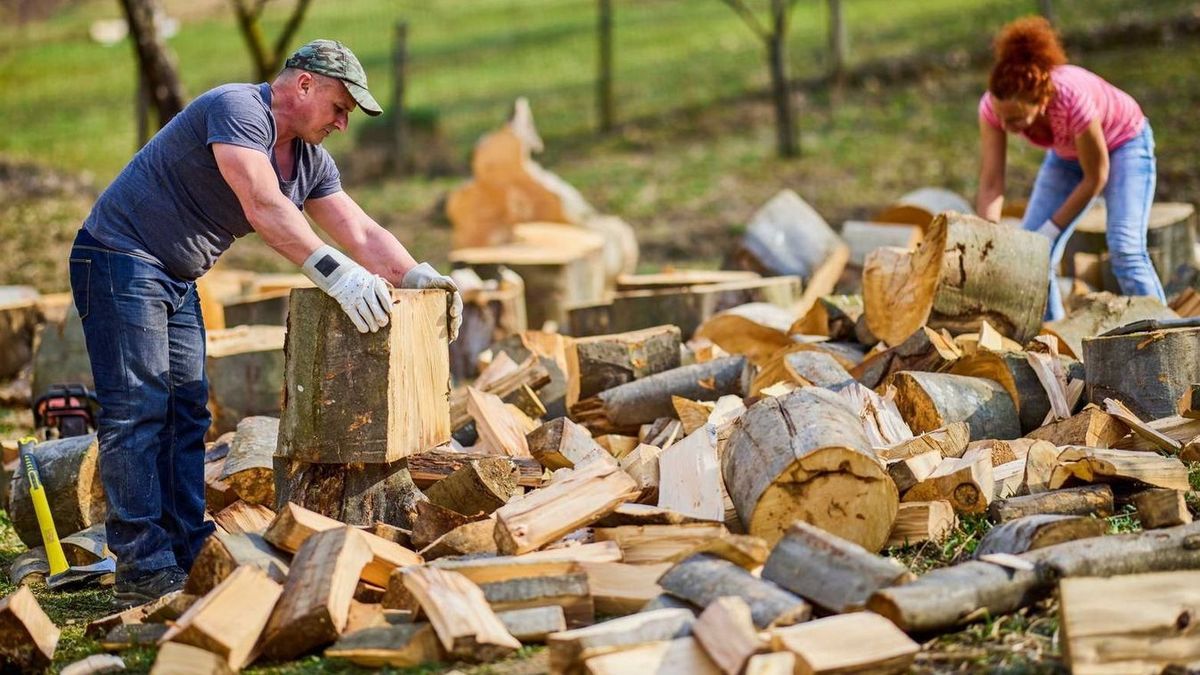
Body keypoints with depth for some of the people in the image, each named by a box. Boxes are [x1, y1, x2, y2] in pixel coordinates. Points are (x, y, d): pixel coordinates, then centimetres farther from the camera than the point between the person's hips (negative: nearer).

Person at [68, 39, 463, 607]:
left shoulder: (310, 160, 9)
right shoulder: (236, 109, -20)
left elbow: (361, 232, 6)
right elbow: (264, 206, -33)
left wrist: (416, 276, -11)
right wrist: (334, 272, -40)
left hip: (177, 280, 10)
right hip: (121, 258, -10)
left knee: (186, 413, 6)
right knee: (137, 412, -12)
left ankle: (188, 554, 7)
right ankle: (144, 569, -13)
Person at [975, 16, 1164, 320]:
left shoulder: (1073, 98, -41)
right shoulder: (993, 106, -29)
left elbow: (1095, 178, -27)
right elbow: (991, 183, -26)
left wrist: (1050, 231, -24)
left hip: (1122, 143, -5)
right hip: (1067, 153, 5)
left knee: (1125, 248, -21)